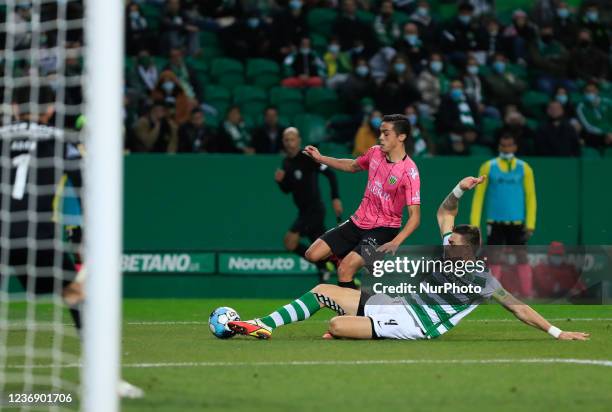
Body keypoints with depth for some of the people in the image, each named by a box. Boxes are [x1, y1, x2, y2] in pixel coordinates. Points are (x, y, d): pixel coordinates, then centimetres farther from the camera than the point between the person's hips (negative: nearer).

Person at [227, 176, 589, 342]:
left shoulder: (484, 282, -12)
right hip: (396, 302, 8)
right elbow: (445, 211, 17)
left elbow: (519, 308, -6)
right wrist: (461, 189, 0)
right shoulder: (450, 249, 7)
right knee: (322, 292, 5)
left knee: (338, 326, -29)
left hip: (411, 325, -8)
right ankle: (261, 327, 5)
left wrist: (557, 332, -8)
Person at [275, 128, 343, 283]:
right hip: (304, 211, 8)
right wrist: (280, 181, -5)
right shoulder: (286, 162, 11)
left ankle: (323, 265, -5)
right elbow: (287, 190, 17)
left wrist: (336, 198, -23)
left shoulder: (307, 157, -13)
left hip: (314, 210, -8)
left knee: (290, 242, -17)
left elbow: (330, 174, -16)